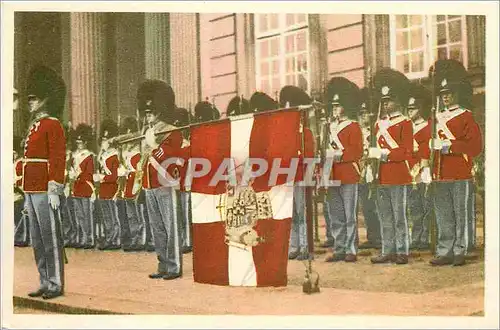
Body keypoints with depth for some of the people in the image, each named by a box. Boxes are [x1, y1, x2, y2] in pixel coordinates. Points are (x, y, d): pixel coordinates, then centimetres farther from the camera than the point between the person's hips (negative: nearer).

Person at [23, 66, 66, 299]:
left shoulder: (52, 125, -7)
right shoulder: (34, 126, 20)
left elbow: (58, 159, -14)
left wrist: (54, 190, -19)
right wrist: (27, 193, 21)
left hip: (45, 192, -9)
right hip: (32, 191, 9)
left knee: (51, 238, -4)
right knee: (37, 240, 11)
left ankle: (56, 284, 2)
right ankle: (45, 283, 18)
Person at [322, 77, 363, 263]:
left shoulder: (353, 127, -3)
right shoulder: (331, 127, 17)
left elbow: (357, 152, -12)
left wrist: (338, 154, -20)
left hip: (348, 178, -7)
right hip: (332, 178, 7)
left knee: (350, 216, -2)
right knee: (335, 217, 9)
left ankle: (351, 251, 4)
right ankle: (339, 250, 16)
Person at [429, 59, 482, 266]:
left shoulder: (466, 117, -1)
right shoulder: (437, 118, 15)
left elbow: (476, 146, -9)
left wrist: (450, 145, -16)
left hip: (460, 175, -5)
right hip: (440, 175, 5)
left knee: (461, 214, 0)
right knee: (443, 217, 9)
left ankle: (460, 251, 7)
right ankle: (445, 251, 15)